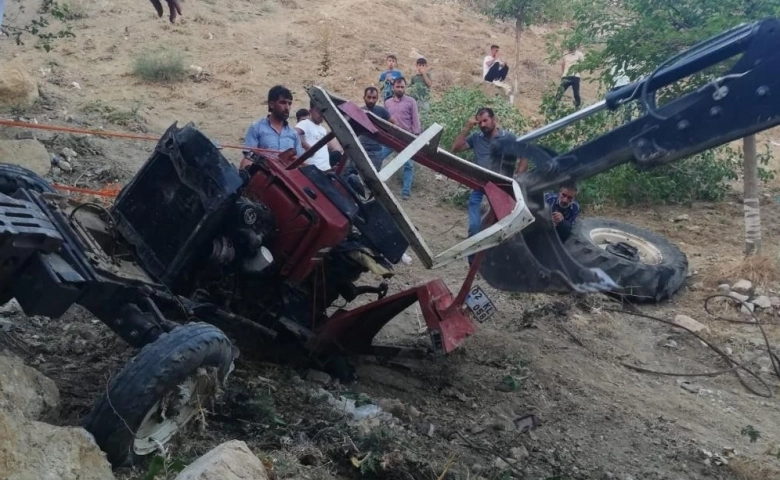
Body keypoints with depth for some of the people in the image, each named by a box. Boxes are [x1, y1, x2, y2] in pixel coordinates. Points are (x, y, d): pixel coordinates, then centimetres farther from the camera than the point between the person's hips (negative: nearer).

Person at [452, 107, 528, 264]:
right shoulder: (476, 137, 5)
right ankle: (474, 261, 9)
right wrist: (467, 128, -6)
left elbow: (525, 158, 3)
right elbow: (455, 148, -2)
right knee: (475, 226, -5)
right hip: (478, 190, 1)